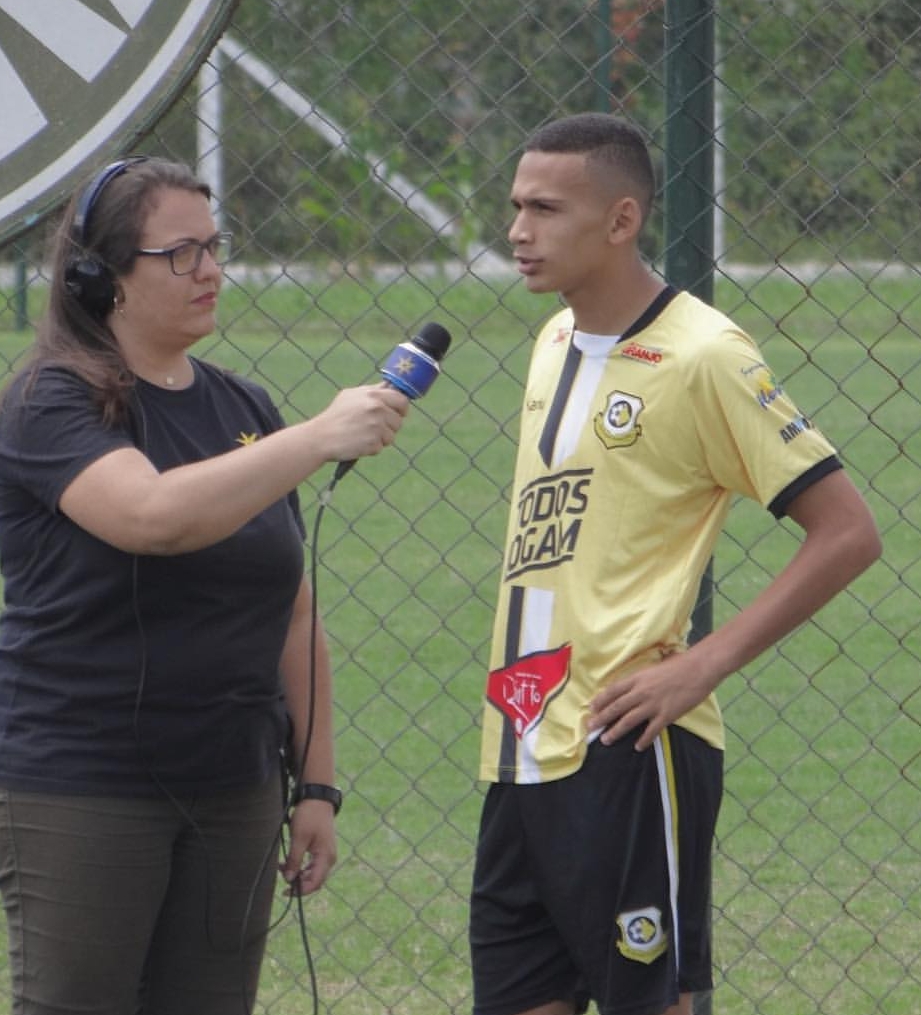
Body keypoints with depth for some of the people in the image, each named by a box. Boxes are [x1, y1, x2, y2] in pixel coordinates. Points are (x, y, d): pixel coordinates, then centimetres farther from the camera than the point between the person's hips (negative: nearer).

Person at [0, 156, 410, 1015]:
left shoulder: (243, 410, 12)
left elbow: (294, 616, 15)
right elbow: (153, 515, -28)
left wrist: (315, 785, 11)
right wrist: (321, 437, -29)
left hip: (233, 789, 6)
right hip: (79, 792, -6)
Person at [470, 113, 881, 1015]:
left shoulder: (700, 356, -10)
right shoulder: (554, 342, 14)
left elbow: (847, 532, -11)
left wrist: (704, 664, -15)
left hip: (626, 753, -8)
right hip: (521, 754, 8)